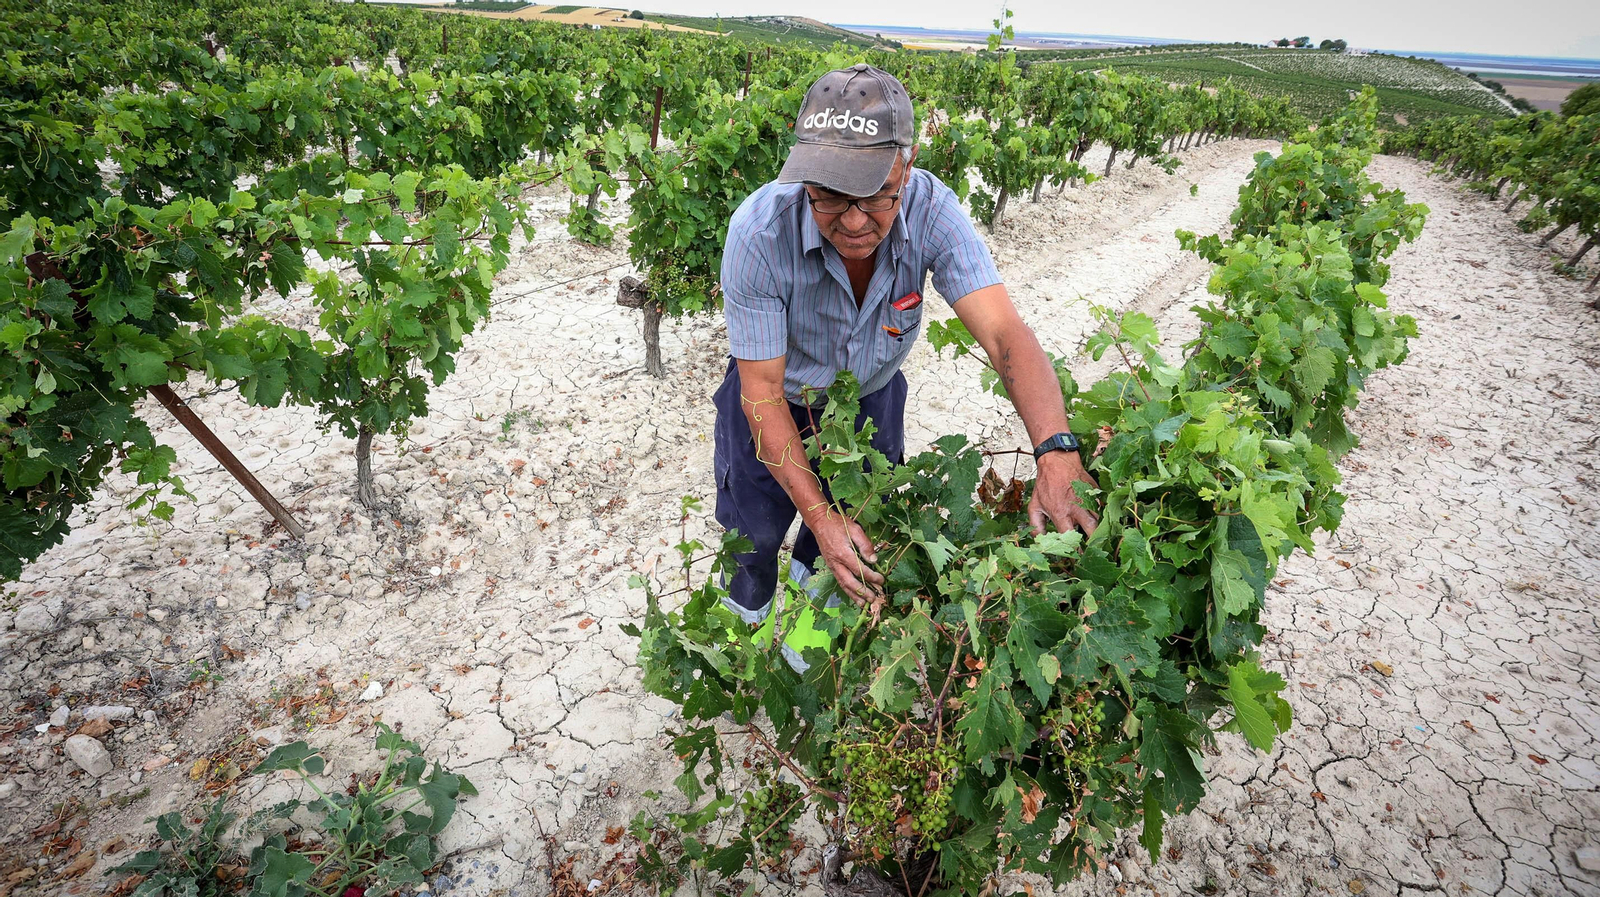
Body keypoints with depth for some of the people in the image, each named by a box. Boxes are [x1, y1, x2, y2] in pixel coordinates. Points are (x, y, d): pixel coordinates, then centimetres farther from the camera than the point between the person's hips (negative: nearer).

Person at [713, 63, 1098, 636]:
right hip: (780, 399, -2)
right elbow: (762, 390, -30)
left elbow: (1005, 334, -34)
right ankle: (746, 612, 53)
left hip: (872, 394, 2)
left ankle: (811, 578, 57)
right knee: (754, 531, 17)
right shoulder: (759, 233, -36)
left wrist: (1057, 453, -51)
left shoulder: (929, 209, -30)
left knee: (863, 526, 21)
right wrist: (818, 514, -35)